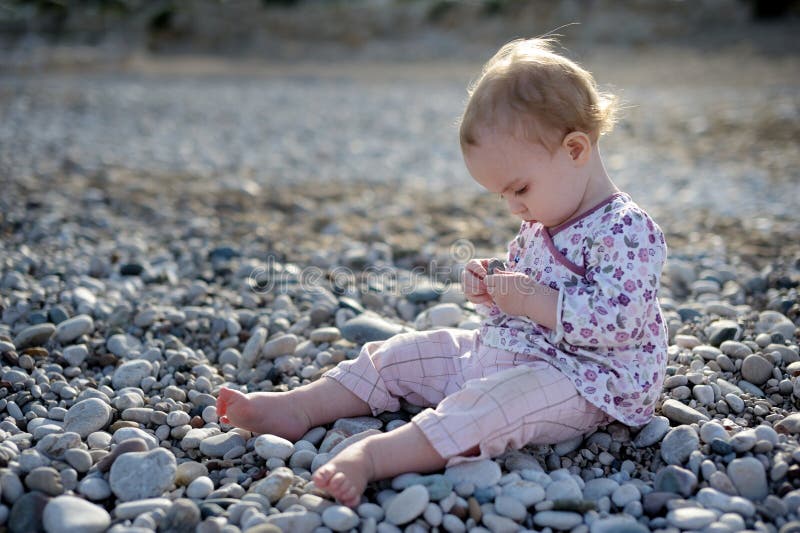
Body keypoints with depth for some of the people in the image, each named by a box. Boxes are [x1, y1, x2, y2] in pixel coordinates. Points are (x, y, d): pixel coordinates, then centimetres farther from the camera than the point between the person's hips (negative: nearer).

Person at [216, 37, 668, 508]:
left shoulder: (628, 231, -16)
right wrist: (489, 289, 0)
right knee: (403, 354, 3)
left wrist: (535, 302, -25)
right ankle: (296, 408, -1)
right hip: (501, 352, 9)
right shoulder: (538, 225, 12)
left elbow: (619, 320, -27)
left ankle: (373, 457, -52)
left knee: (499, 400, -38)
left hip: (580, 380, -9)